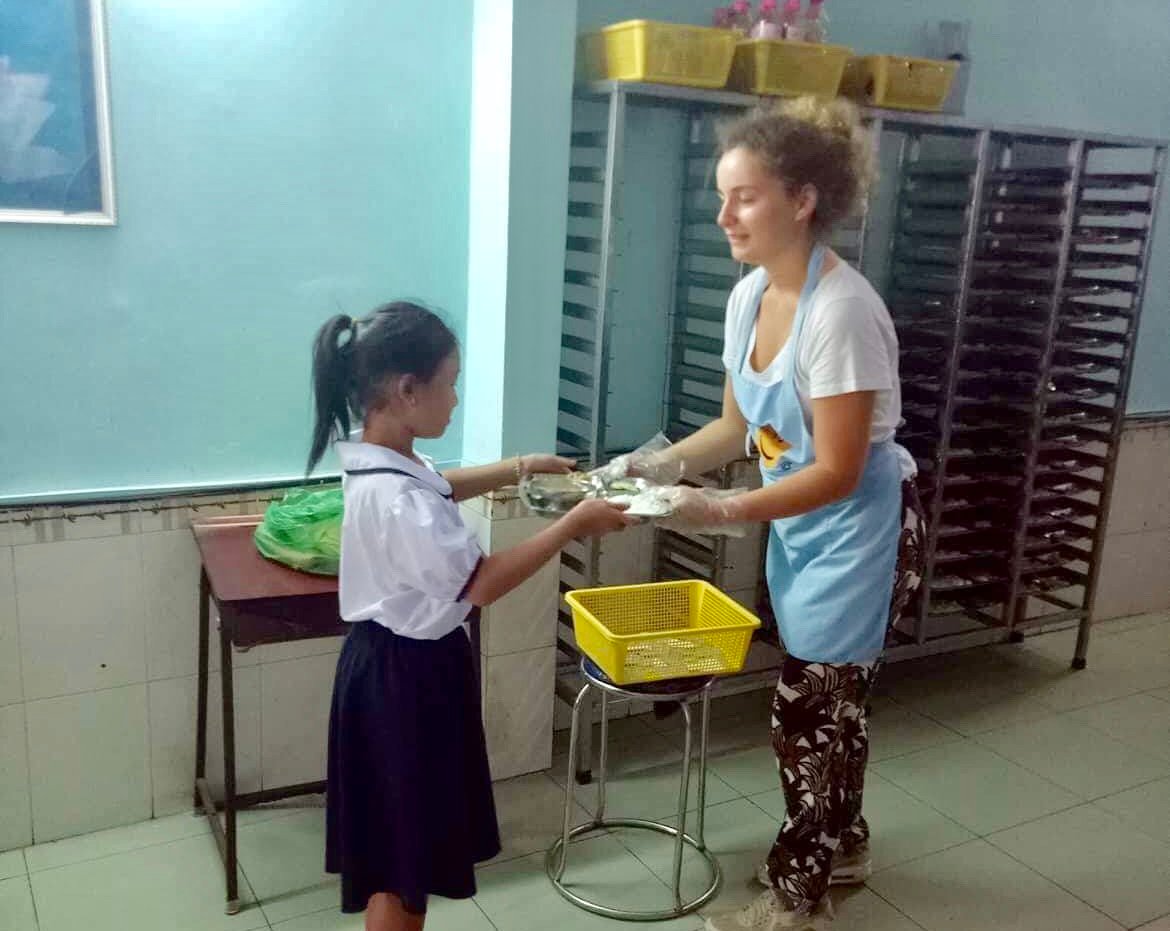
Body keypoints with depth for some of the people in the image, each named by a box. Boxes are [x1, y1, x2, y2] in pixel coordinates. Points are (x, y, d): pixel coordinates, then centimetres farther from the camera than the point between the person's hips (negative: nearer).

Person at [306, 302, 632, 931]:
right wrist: (575, 523, -22)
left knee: (411, 836, 24)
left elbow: (439, 489, 23)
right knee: (400, 849, 7)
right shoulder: (396, 498, -31)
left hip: (402, 663, 10)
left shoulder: (380, 462, 1)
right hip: (407, 674, -10)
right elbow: (482, 584, -27)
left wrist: (520, 468, 16)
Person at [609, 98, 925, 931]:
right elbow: (738, 427, 6)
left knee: (810, 707, 3)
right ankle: (843, 844, 44)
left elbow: (837, 473, -25)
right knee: (826, 697, 21)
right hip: (800, 525, 8)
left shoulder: (842, 311, -27)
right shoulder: (750, 296, -2)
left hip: (862, 528, -7)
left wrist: (721, 513, -30)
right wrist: (656, 464, -7)